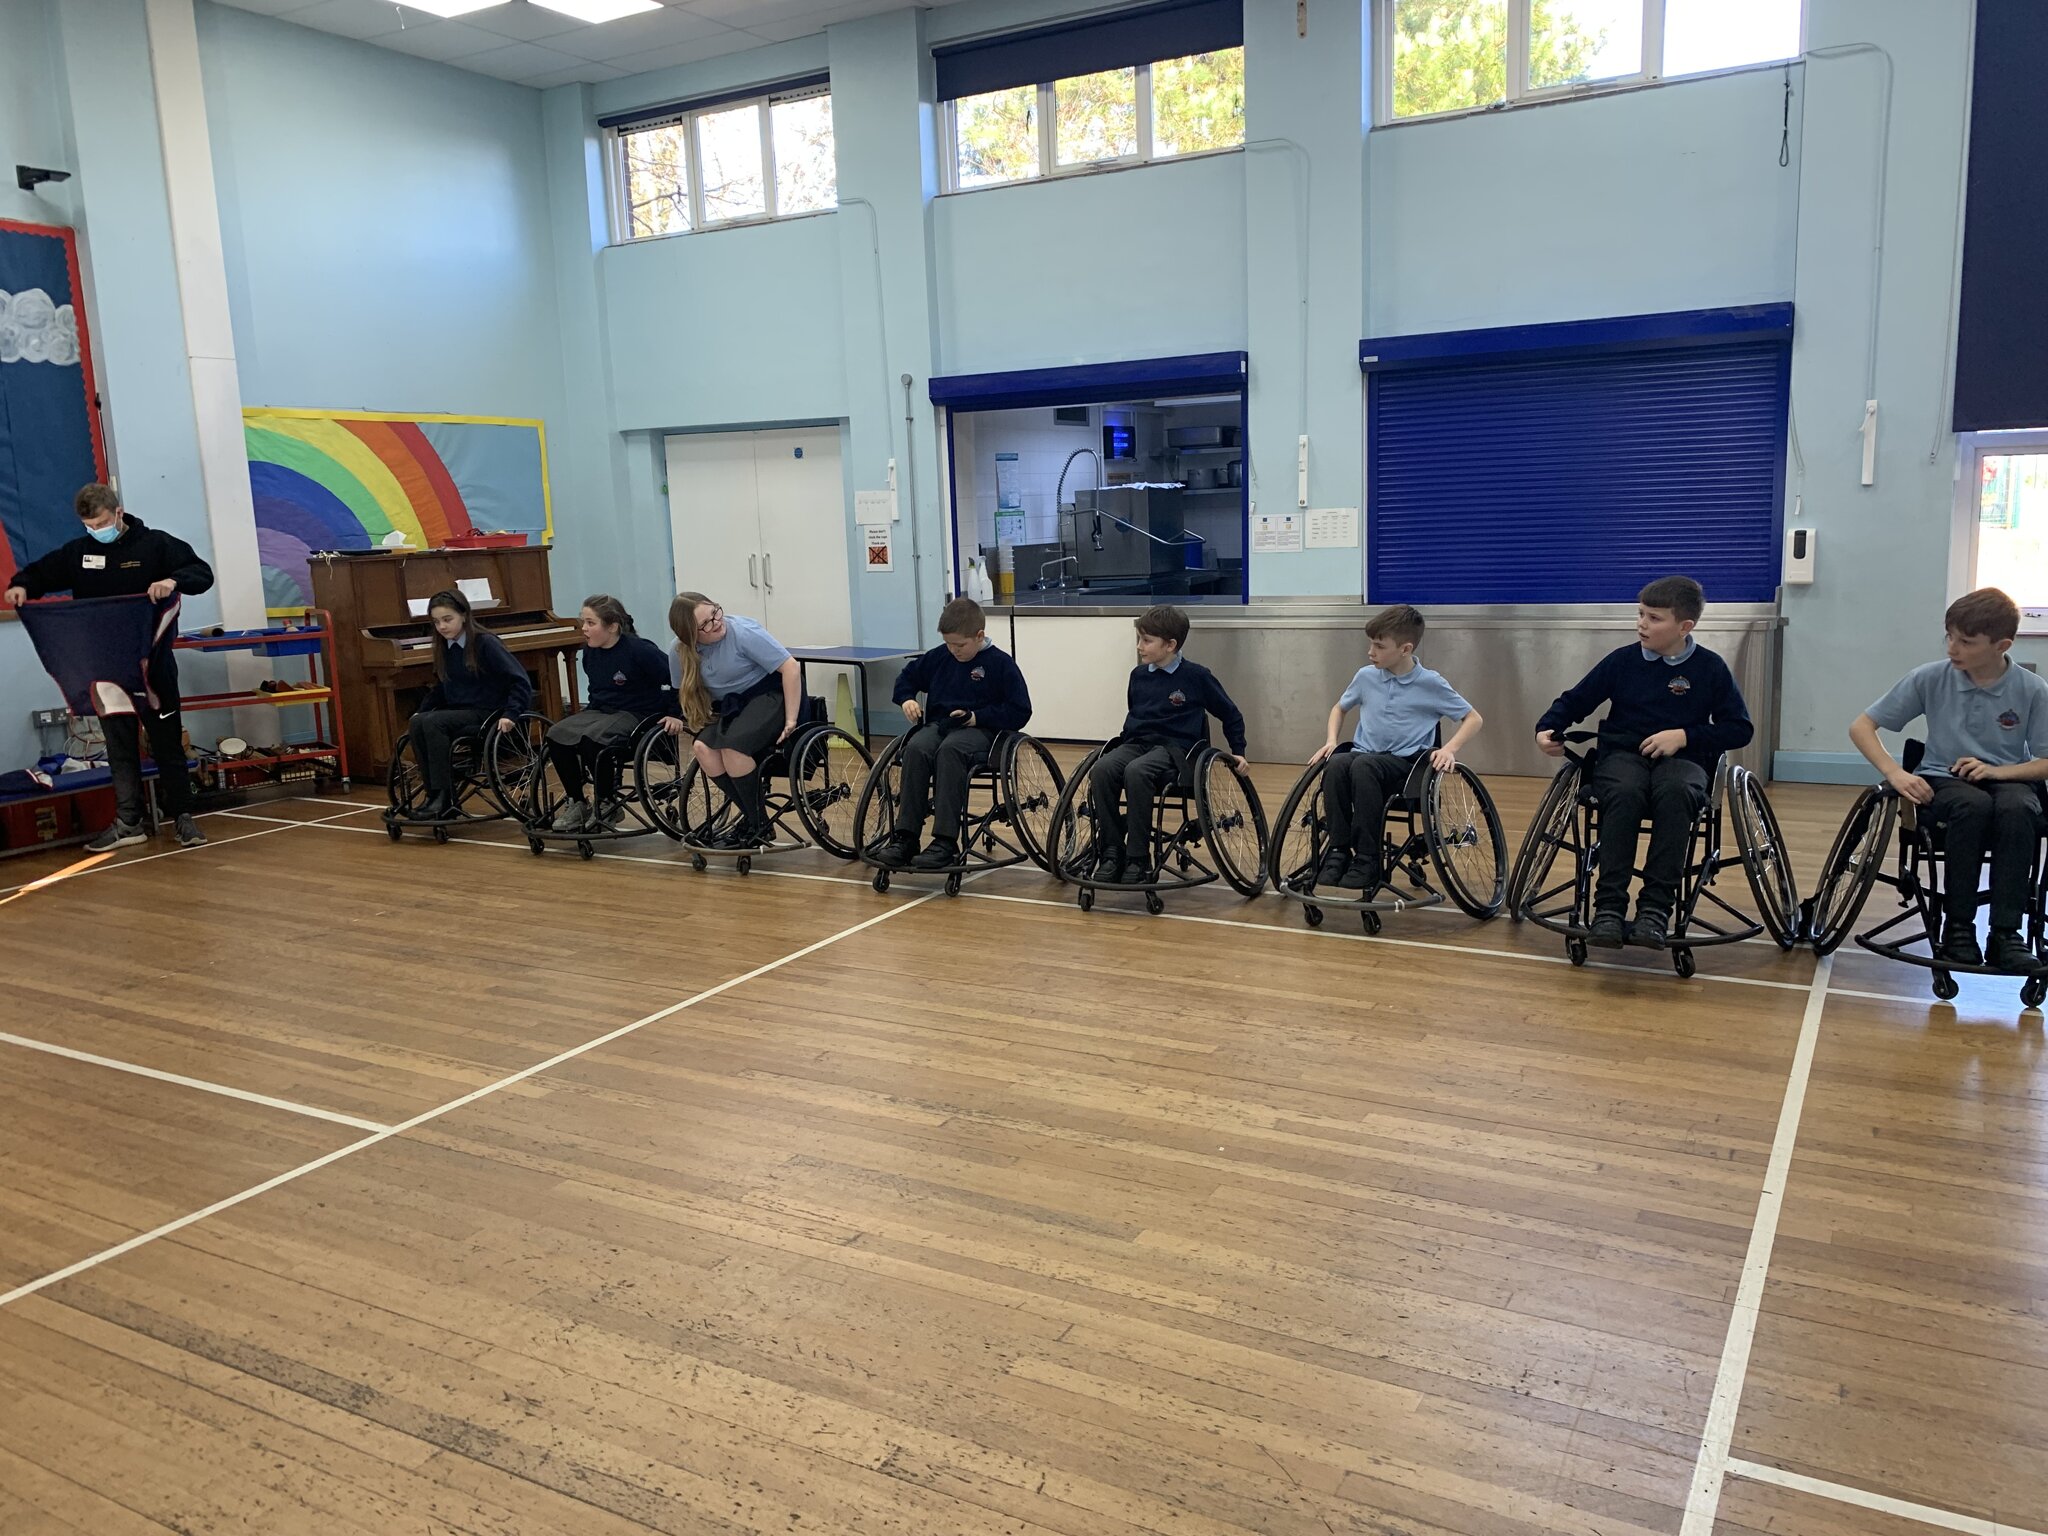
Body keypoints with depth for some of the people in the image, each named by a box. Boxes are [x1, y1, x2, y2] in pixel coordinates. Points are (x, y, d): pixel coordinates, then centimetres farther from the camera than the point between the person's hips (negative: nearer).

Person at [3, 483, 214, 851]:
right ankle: (128, 822, 15)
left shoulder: (155, 544, -5)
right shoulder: (78, 551, 7)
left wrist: (174, 580, -30)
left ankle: (183, 817, 7)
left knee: (167, 742, 1)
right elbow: (41, 571, 18)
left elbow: (203, 574, -10)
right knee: (119, 746, 9)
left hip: (153, 664, -4)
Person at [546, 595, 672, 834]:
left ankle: (607, 805, -14)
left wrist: (672, 713, -15)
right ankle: (575, 804, -5)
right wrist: (588, 714, 15)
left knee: (592, 739, -35)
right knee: (556, 735, -18)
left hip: (635, 714, -7)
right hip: (599, 710, 7)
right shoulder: (590, 653, 7)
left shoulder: (639, 650, -16)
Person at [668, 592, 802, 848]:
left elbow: (791, 667, -21)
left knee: (732, 746, -31)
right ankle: (749, 813, -7)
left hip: (771, 694, -6)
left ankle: (759, 826, -15)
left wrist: (790, 721, -23)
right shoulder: (683, 650, -3)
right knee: (703, 748, -22)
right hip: (732, 706, 6)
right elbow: (687, 690, 17)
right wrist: (682, 718, 0)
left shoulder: (742, 632, -20)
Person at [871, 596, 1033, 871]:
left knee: (950, 750, -39)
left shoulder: (1000, 663, -1)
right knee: (915, 749, -32)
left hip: (978, 731, -4)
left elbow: (1020, 712, -3)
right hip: (937, 725, 4)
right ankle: (905, 837, -33)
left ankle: (945, 843, -42)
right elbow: (906, 678, 28)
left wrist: (977, 717, -13)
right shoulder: (939, 656, 12)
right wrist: (907, 699, 5)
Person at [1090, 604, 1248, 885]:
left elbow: (1230, 714, 9)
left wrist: (1238, 751, 10)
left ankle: (1138, 859, -30)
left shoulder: (1196, 676, -2)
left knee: (1137, 772, -38)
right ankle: (1111, 851, -22)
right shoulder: (1138, 675, 11)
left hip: (1175, 747, -5)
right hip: (1137, 742, 5)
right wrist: (1125, 744, 21)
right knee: (1101, 770, -29)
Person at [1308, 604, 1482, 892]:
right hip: (1364, 755, 3)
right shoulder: (1366, 676, 8)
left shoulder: (1431, 683, -2)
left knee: (1363, 765, -38)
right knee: (1335, 765, -34)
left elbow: (1474, 719, 4)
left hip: (1405, 763, -3)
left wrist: (1449, 749, -13)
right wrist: (1331, 741, 8)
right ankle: (1338, 850, -25)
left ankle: (1367, 860, -33)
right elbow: (1340, 708, 26)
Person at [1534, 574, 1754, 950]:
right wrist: (1547, 728, -4)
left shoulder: (1710, 668, 4)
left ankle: (1656, 908, -36)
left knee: (1675, 793, -38)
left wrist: (1684, 736, -8)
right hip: (1623, 754, 1)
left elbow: (1740, 729, 5)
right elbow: (1575, 700, 15)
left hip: (1682, 759, -1)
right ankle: (1609, 907, -37)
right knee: (1625, 792, -37)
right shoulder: (1622, 661, 7)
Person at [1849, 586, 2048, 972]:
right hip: (1945, 781, 0)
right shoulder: (1930, 679, -6)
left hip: (2008, 780, 1)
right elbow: (1861, 727, -4)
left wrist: (1998, 771, -21)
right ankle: (1957, 927, -23)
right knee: (1973, 805, -36)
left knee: (2017, 807, -36)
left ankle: (2006, 932, -28)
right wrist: (1895, 773, -18)